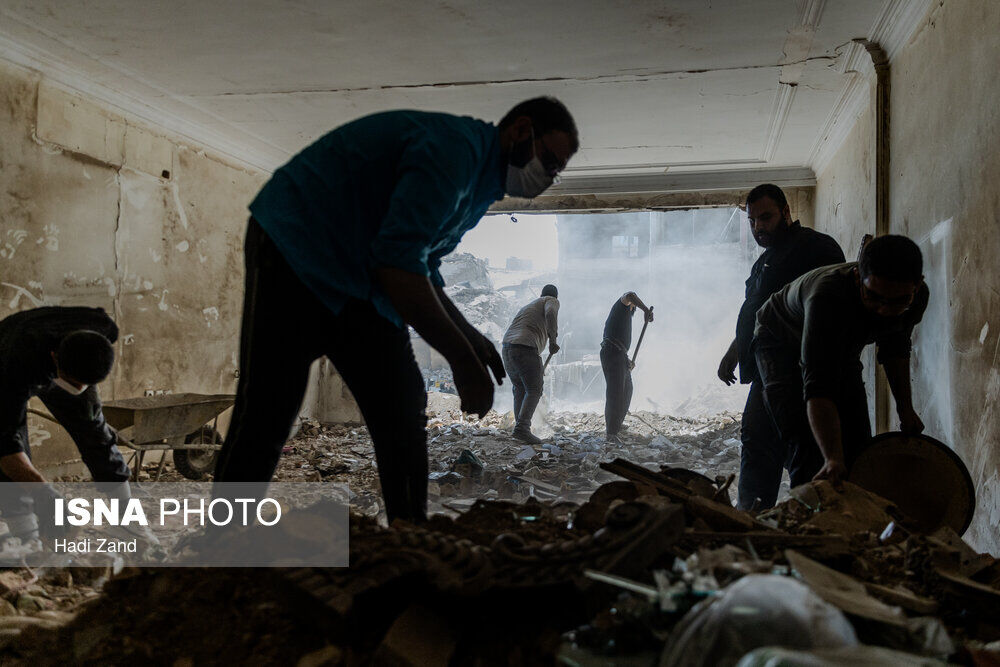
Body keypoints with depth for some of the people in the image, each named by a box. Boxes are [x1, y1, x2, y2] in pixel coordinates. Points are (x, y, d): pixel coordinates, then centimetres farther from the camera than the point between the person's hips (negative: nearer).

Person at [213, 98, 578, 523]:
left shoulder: (479, 184, 14)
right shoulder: (457, 148, -20)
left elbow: (420, 268, 23)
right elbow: (398, 263, -29)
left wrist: (467, 335, 9)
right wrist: (463, 360, -24)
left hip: (361, 284, 10)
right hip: (294, 251, -10)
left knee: (404, 417, 3)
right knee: (265, 416, -13)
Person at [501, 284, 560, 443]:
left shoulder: (527, 307, 34)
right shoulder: (552, 301, 11)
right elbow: (550, 313, -15)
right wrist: (553, 340, -15)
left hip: (506, 348, 8)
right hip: (525, 349, -7)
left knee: (519, 390, 19)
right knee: (534, 391, -4)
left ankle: (520, 428, 14)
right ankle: (522, 427, -19)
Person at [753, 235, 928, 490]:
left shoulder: (916, 297, -23)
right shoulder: (828, 296, -44)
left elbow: (894, 347, 2)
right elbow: (818, 387, -51)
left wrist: (905, 407, 1)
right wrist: (833, 460, -62)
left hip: (842, 348, 6)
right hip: (781, 343, -5)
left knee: (858, 444, -1)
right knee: (809, 445, -22)